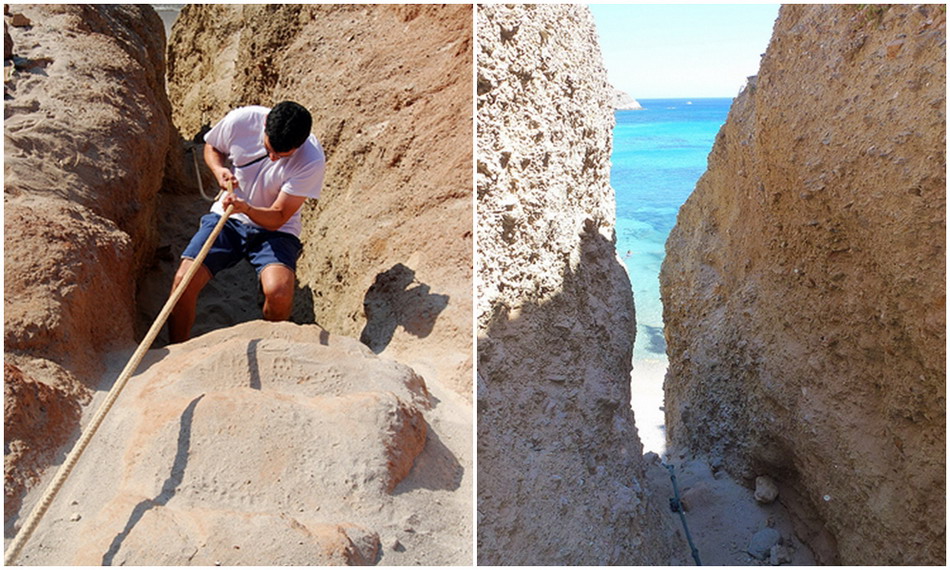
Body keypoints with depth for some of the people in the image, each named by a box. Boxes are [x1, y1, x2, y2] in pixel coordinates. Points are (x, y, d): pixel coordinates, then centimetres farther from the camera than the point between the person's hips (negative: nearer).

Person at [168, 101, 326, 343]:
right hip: (227, 217, 3)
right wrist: (219, 170, -13)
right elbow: (211, 146, 9)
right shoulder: (241, 121, -15)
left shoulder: (311, 161, -22)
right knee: (184, 281, -16)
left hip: (275, 230, -2)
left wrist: (247, 209, -38)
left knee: (279, 292, -29)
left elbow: (277, 218, -18)